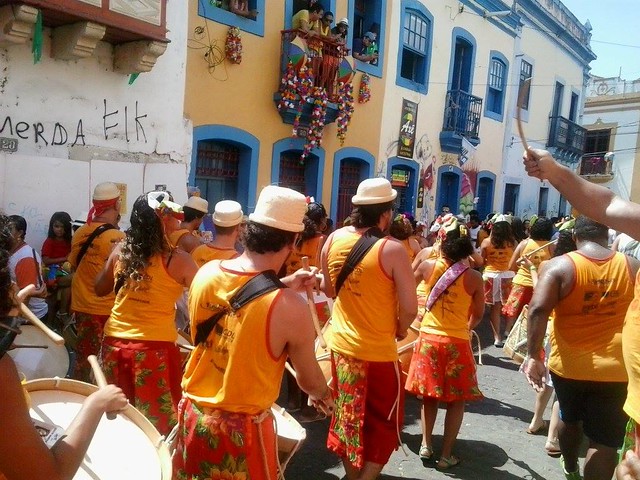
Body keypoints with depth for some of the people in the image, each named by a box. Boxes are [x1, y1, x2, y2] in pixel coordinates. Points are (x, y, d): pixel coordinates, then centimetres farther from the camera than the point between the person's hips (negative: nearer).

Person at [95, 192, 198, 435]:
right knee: (160, 425, 11)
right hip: (154, 349, -4)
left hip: (114, 343, 5)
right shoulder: (177, 260, -13)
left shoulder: (120, 250, 1)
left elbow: (100, 290, 17)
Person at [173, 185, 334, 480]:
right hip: (242, 428, -5)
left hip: (193, 413, 5)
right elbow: (309, 380, -7)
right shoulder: (291, 308, -24)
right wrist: (324, 397, 14)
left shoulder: (206, 273, -10)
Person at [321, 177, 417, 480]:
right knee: (382, 424, 16)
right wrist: (400, 329, 2)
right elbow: (410, 308, -17)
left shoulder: (333, 240, -3)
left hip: (340, 344, 6)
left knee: (347, 416, 23)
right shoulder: (392, 249, -19)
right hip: (377, 351, -6)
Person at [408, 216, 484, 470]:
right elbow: (478, 315, 2)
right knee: (456, 400, 12)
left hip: (428, 338, 2)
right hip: (457, 343, -2)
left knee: (430, 394, 20)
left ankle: (426, 445, 22)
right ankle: (446, 455, 16)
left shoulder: (427, 266, -8)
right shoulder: (474, 277, -12)